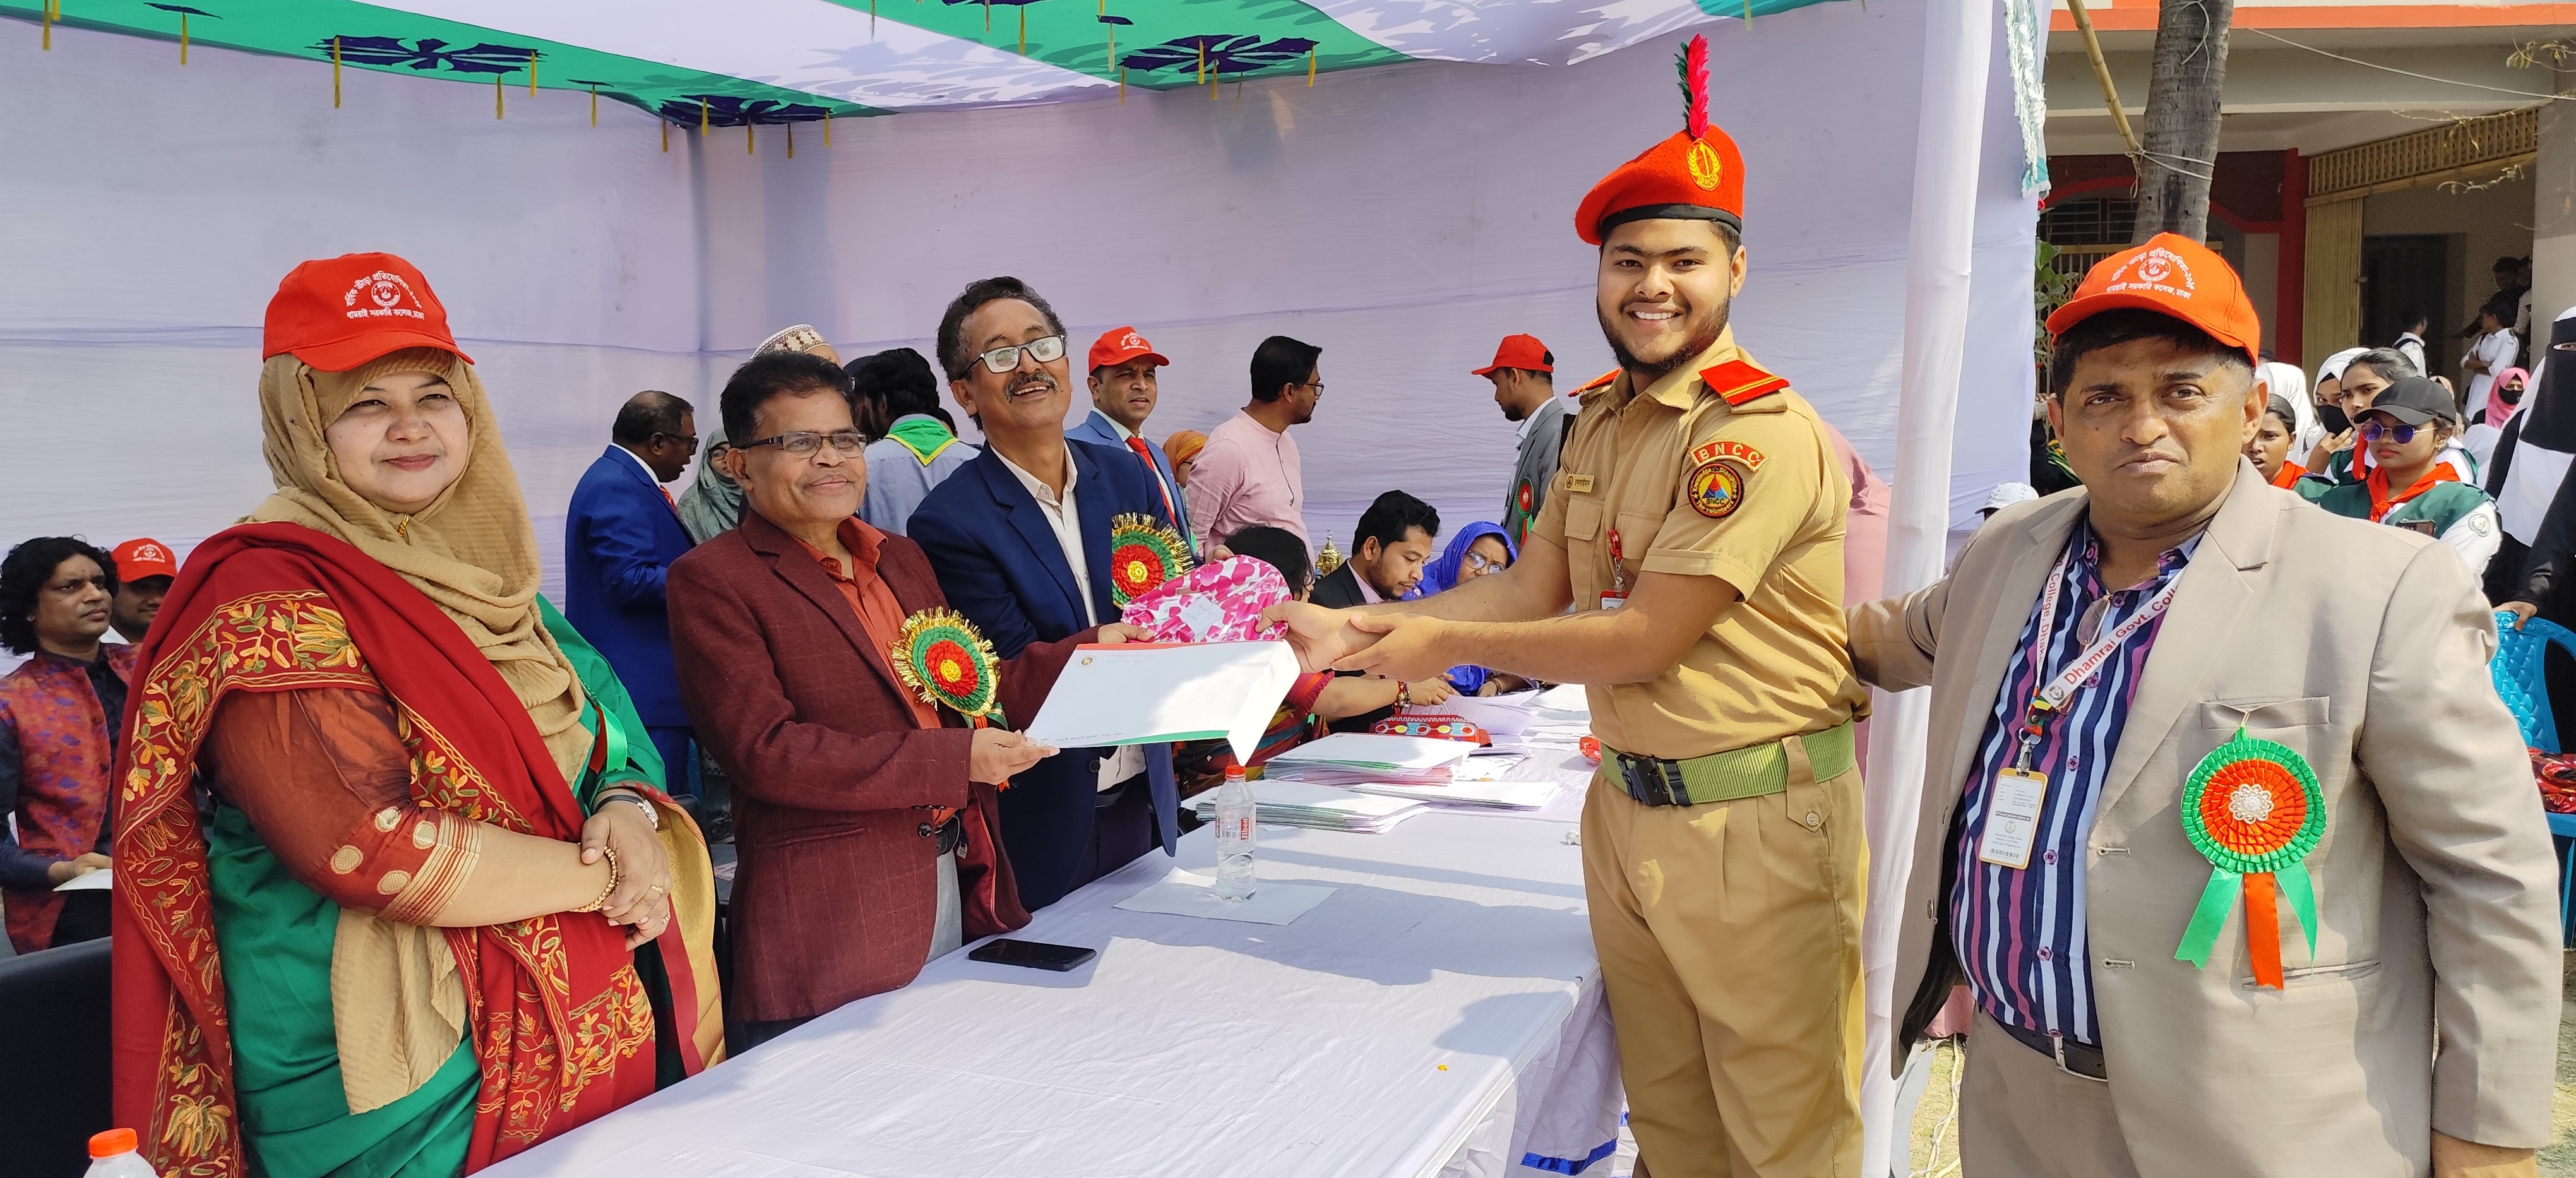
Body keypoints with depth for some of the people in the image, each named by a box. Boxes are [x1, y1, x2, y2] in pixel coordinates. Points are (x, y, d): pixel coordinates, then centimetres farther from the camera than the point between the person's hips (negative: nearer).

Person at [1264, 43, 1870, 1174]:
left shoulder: (1763, 432, -18)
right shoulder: (1599, 424, 10)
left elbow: (1646, 639, -20)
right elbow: (1532, 590, 10)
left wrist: (1444, 643, -11)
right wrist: (1353, 630, 0)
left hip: (1754, 823, -7)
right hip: (1626, 806, 7)